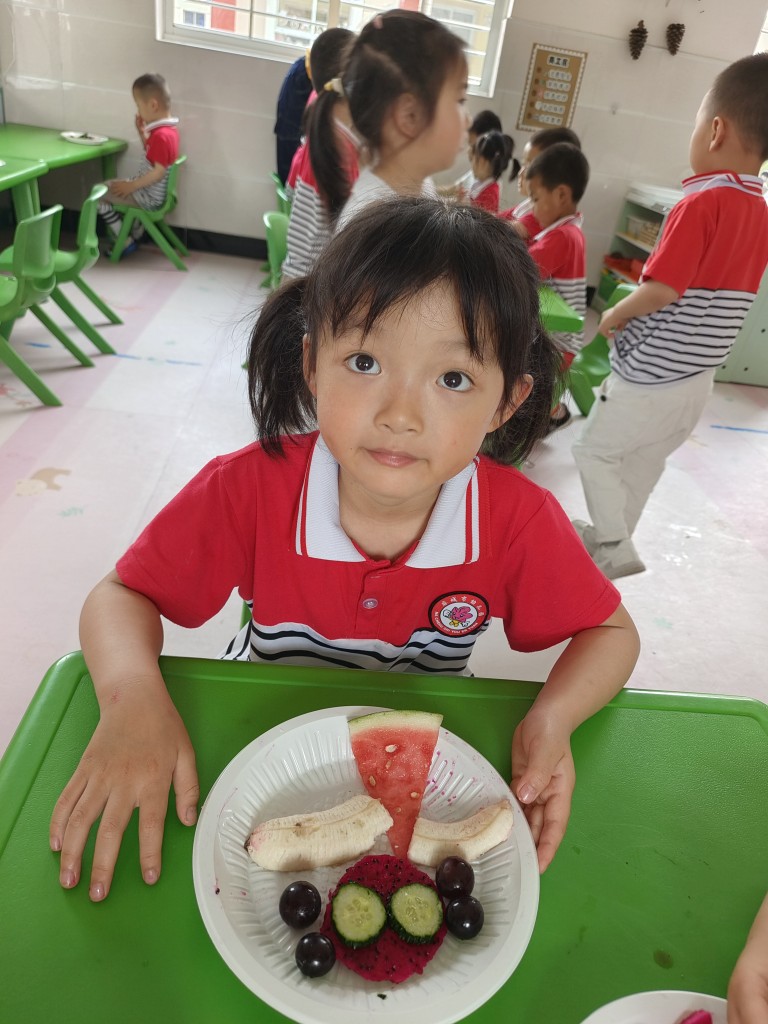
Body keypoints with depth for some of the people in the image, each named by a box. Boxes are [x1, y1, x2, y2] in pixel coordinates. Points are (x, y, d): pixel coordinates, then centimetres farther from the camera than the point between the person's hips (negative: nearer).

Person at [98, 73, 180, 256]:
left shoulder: (161, 135, -27)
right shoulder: (169, 128, 5)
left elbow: (159, 172, -30)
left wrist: (131, 186, -23)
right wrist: (141, 131, 6)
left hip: (150, 197, -10)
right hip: (150, 190, 10)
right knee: (109, 185, 31)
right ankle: (136, 232, 34)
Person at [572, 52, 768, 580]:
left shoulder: (702, 202, -18)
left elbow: (659, 291, -24)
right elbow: (718, 293, 13)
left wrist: (613, 316, -5)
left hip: (650, 376, -8)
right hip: (697, 378, 8)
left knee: (595, 452, 9)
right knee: (643, 464, 20)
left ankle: (614, 548, 14)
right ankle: (613, 537, 35)